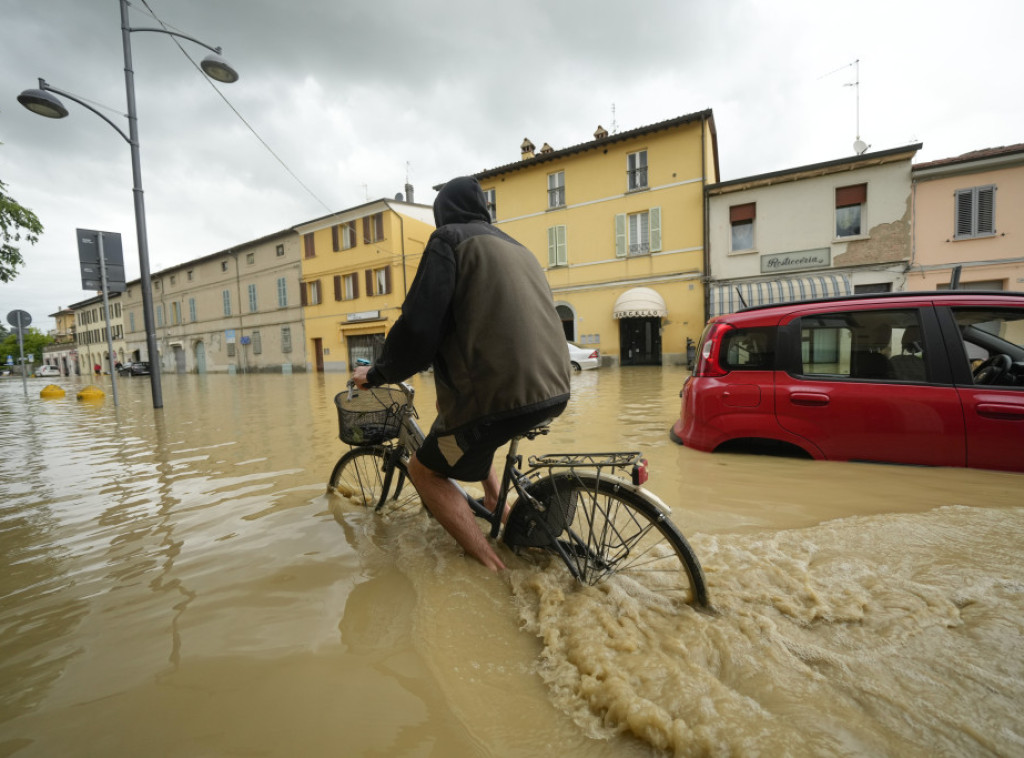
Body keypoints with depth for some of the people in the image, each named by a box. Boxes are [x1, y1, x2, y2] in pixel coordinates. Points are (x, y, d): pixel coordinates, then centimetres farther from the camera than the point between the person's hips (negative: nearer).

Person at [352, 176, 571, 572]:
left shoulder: (449, 238, 0)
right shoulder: (518, 248, 23)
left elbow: (419, 326, -11)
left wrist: (378, 373, 5)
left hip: (502, 393, -8)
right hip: (553, 390, 9)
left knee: (424, 469, 12)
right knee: (466, 431, 33)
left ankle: (493, 566, 6)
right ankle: (500, 509, 28)